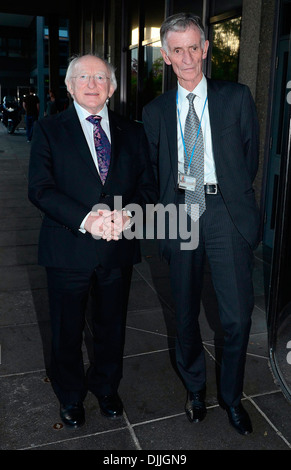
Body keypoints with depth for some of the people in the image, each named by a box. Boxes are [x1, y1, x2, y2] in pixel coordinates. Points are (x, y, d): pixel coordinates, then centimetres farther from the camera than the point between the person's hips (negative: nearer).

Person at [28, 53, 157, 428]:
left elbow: (147, 186, 4)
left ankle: (106, 387, 44)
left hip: (119, 248, 3)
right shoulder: (49, 129, 0)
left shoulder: (132, 132, 8)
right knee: (67, 330, 13)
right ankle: (70, 395, 39)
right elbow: (40, 189, -10)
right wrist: (86, 219, -24)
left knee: (112, 326, 18)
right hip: (69, 250, -2)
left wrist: (126, 214, -18)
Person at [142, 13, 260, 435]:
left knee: (238, 316, -2)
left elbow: (250, 158, 10)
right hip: (179, 212, 2)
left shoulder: (237, 98, 5)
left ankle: (231, 396, 24)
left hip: (226, 213, -1)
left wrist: (227, 195, 9)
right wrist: (171, 206, 6)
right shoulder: (155, 111, 10)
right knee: (186, 313, 12)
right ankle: (195, 388, 35)